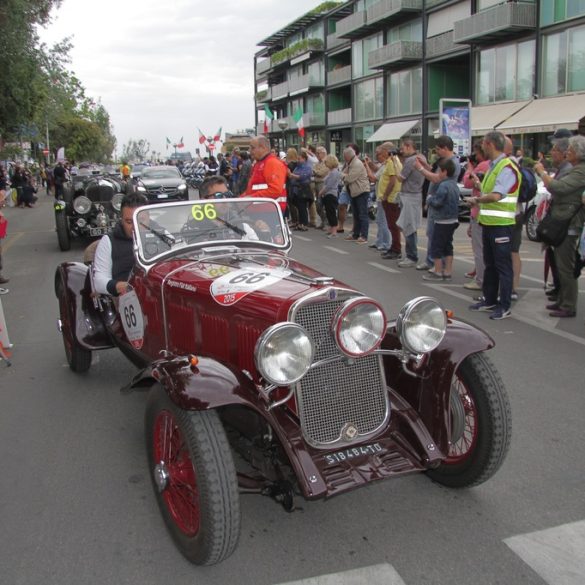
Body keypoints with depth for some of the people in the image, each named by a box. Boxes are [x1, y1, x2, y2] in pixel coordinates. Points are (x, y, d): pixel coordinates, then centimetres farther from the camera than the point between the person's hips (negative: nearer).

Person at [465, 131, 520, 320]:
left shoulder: (507, 168, -15)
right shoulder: (493, 166, 15)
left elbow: (495, 196, -24)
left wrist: (476, 200, -11)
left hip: (501, 225, -10)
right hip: (488, 223, 10)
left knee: (503, 266, -2)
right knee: (490, 264, 17)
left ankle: (505, 306, 5)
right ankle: (489, 300, 28)